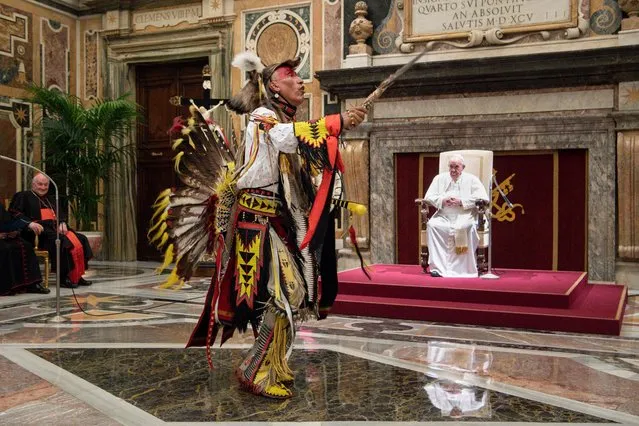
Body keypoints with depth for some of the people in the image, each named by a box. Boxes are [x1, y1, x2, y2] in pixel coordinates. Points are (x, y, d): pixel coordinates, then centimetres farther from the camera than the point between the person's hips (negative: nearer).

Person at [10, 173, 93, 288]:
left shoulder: (50, 199, 31)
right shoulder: (23, 196, 11)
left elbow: (61, 214, 24)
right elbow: (14, 213, -3)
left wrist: (62, 223, -1)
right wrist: (30, 223, -21)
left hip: (56, 229, 7)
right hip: (40, 231, -7)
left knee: (81, 239, -15)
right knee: (62, 242, -34)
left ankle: (77, 275, -17)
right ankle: (63, 278, -29)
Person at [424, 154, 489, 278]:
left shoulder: (471, 179, 10)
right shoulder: (440, 178, 18)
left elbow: (482, 198, -3)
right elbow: (428, 197, 11)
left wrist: (462, 202, -13)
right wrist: (442, 201, -9)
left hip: (464, 215, -2)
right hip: (443, 216, 2)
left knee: (467, 227, -37)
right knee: (432, 225, -30)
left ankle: (464, 268, -28)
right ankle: (438, 266, -30)